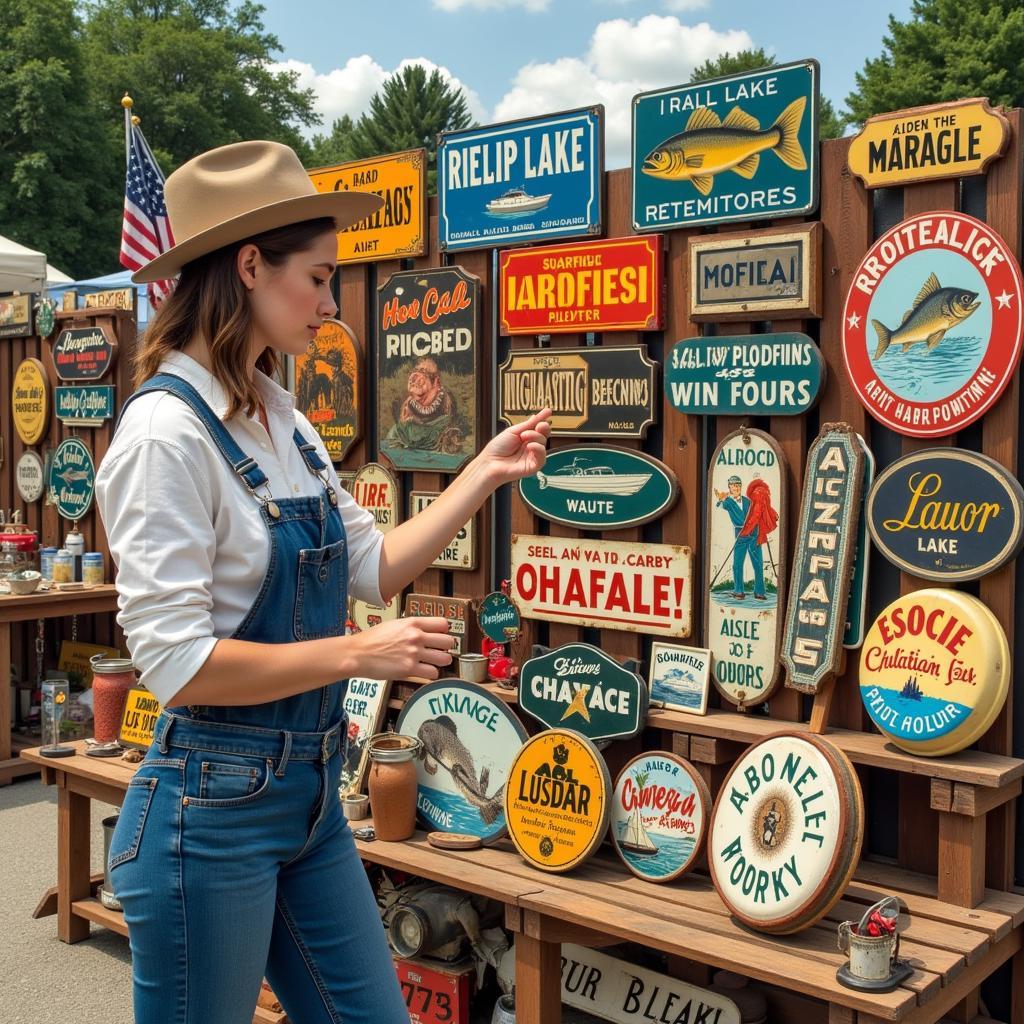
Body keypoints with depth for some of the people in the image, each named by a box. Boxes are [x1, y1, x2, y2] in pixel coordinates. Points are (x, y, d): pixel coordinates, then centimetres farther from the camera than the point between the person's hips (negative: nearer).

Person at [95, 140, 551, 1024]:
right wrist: (359, 655, -17)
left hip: (311, 795, 8)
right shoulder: (167, 432, -19)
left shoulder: (284, 423, 7)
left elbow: (377, 568, 13)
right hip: (211, 814, -8)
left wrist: (487, 472, 8)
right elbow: (178, 665, -23)